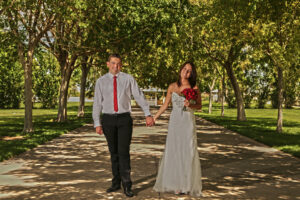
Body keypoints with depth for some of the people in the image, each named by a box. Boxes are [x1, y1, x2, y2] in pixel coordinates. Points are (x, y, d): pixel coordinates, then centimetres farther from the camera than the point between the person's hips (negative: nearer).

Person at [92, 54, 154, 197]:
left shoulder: (128, 79, 1)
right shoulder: (101, 81, 4)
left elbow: (139, 97, -4)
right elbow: (97, 103, 2)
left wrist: (148, 114, -13)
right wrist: (97, 123, -4)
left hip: (124, 118, -2)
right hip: (108, 119, 2)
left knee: (124, 151, -8)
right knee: (113, 152, 10)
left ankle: (127, 185, 0)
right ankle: (116, 182, 21)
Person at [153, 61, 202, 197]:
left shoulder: (194, 88, -1)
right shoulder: (172, 87, 4)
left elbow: (199, 105, 5)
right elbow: (165, 105, 11)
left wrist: (190, 105, -16)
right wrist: (154, 118, 11)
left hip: (188, 122, -1)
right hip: (174, 122, 2)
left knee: (188, 152, 0)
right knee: (172, 151, 4)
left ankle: (188, 185, 14)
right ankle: (173, 183, 17)